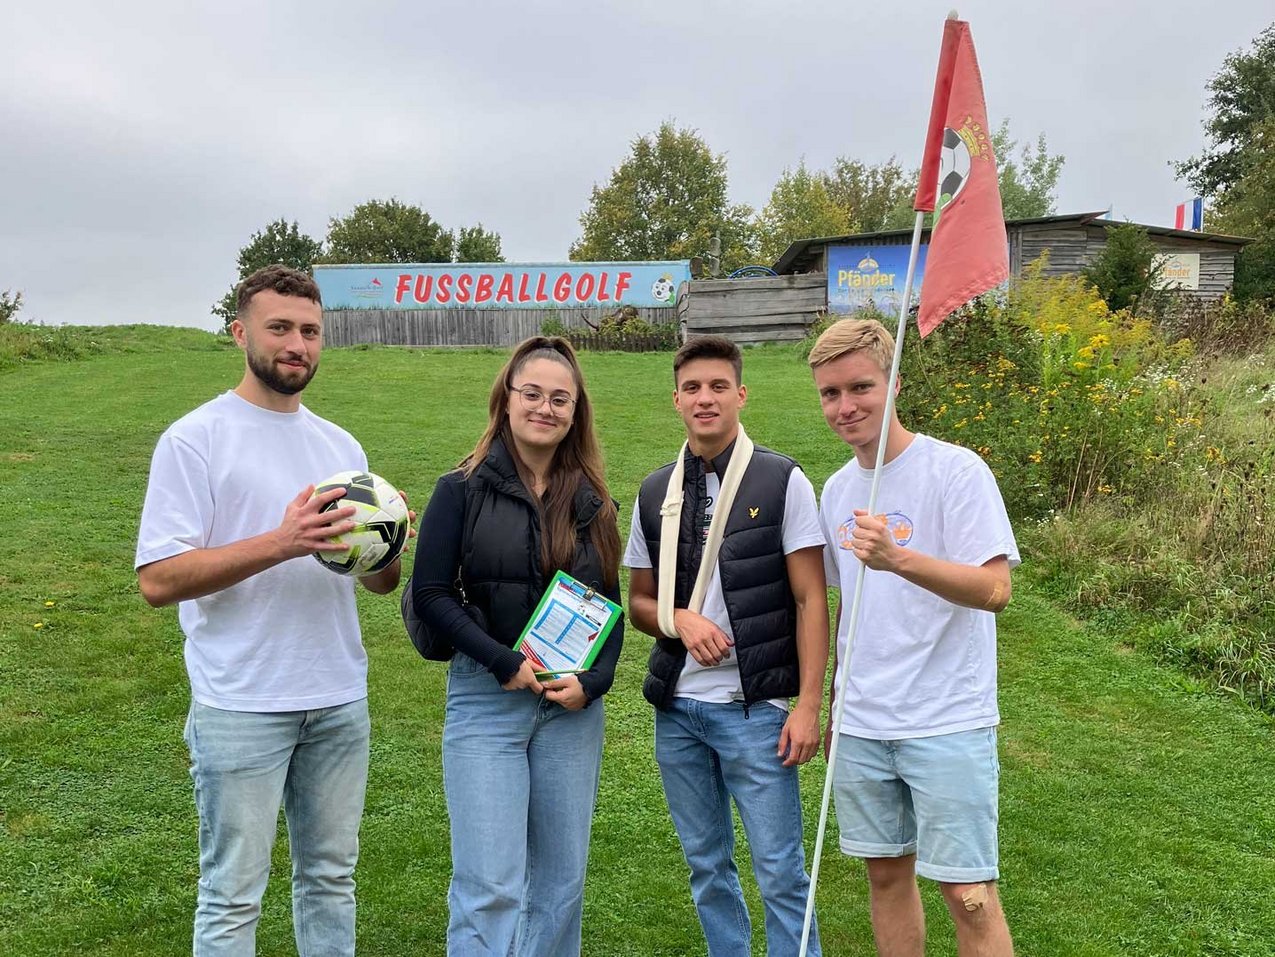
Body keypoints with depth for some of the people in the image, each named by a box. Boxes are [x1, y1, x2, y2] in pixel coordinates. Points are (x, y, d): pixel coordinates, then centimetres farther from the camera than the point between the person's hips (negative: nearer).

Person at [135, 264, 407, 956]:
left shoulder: (342, 446, 11)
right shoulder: (195, 439, -6)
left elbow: (381, 584, 13)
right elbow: (157, 580, -15)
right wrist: (280, 543, -26)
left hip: (341, 699, 5)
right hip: (241, 706, -5)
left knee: (331, 878, 16)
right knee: (233, 896, 4)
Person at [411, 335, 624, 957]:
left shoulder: (591, 502, 8)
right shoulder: (463, 490, -3)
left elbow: (610, 606, 11)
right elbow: (430, 592, -7)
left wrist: (593, 681, -5)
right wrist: (504, 663, -14)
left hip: (572, 706, 4)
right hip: (486, 701, -4)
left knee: (560, 880, 12)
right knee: (489, 884, -4)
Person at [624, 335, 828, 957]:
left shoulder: (782, 481, -5)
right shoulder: (655, 494, 6)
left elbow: (811, 600, -6)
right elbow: (640, 602, 13)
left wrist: (808, 705, -11)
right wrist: (682, 620, -9)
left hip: (754, 709, -4)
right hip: (676, 707, 4)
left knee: (780, 871, 3)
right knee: (706, 864, 17)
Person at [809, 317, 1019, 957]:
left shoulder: (957, 471, -11)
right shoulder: (836, 490, 9)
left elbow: (994, 590, -20)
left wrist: (898, 558, -35)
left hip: (948, 722, -6)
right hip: (861, 726, 6)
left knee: (968, 892, 0)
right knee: (886, 873, 15)